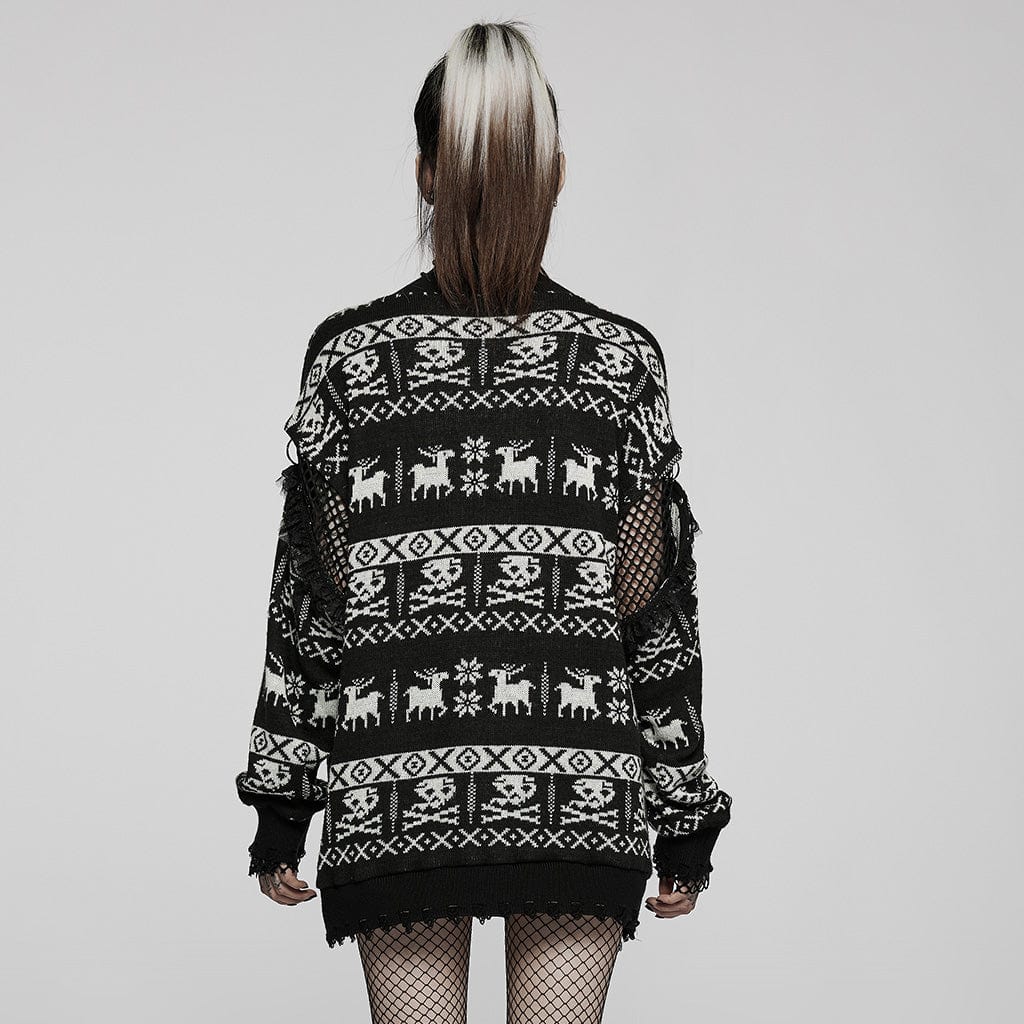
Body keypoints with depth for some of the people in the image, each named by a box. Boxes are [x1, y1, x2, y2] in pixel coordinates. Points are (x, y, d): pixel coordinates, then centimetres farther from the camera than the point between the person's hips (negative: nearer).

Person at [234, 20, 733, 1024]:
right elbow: (656, 609, 2)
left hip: (394, 791, 0)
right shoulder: (621, 356, 2)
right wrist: (687, 817, 9)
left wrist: (280, 808, 8)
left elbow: (308, 595, 2)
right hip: (580, 788, 0)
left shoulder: (348, 353, 1)